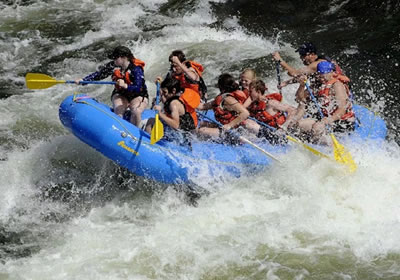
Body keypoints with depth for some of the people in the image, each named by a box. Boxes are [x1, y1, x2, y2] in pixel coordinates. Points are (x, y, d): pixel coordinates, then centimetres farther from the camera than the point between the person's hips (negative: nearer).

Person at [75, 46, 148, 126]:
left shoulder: (136, 69, -21)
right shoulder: (113, 65, -6)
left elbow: (138, 88, -30)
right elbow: (98, 74, 0)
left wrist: (125, 86, -47)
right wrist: (83, 80, -10)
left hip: (138, 96, -4)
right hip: (120, 95, 4)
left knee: (136, 112, -32)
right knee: (118, 112, -27)